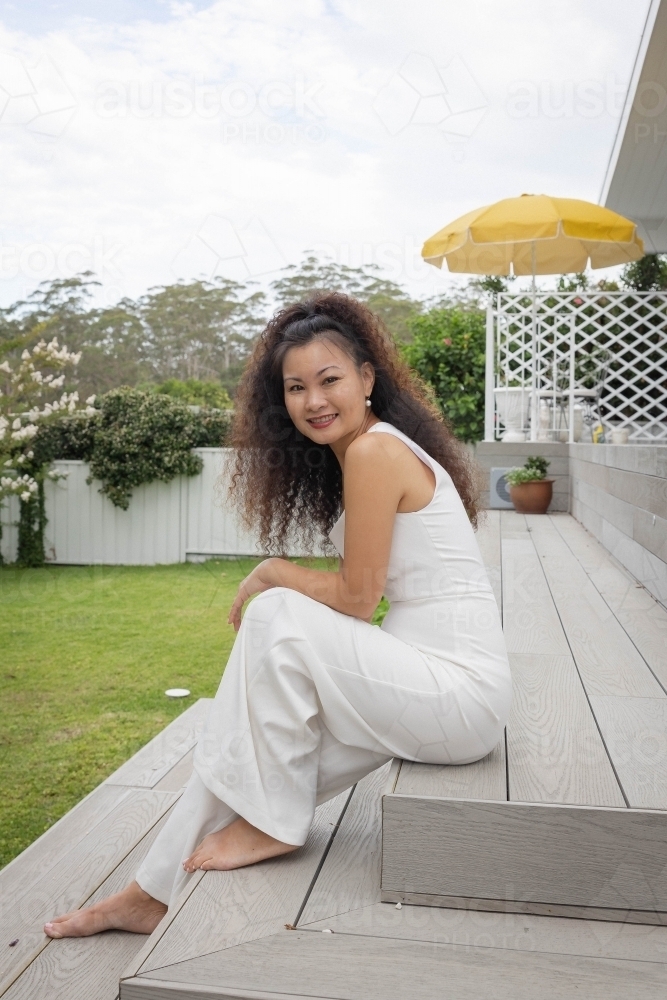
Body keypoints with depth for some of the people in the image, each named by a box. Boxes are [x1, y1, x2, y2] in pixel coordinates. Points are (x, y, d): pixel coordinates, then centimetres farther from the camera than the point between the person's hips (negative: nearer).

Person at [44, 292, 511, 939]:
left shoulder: (373, 450, -17)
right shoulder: (378, 446, 11)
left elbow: (356, 598, -16)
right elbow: (368, 594, 9)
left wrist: (268, 576, -3)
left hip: (461, 692, -9)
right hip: (428, 675, 9)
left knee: (278, 615, -20)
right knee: (246, 742, 5)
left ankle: (274, 825, -4)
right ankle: (157, 891, 22)